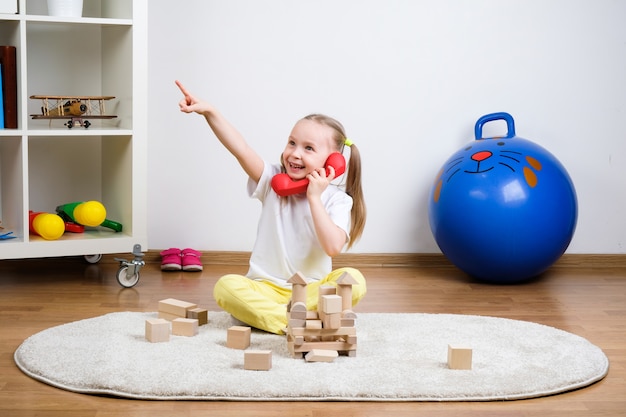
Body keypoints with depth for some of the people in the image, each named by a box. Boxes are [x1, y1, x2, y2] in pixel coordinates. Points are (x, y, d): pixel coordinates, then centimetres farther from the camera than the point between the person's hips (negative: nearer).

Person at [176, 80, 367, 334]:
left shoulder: (336, 199, -4)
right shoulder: (273, 181, 1)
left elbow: (333, 246, -20)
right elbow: (241, 150, -15)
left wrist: (314, 197, -18)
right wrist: (209, 112, -28)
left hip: (312, 290, -1)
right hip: (267, 288, 1)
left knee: (354, 280, -30)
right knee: (226, 286, -28)